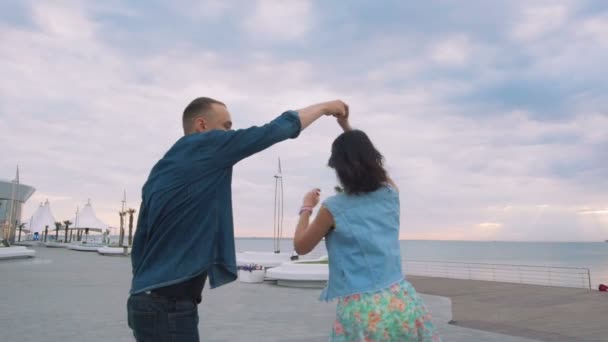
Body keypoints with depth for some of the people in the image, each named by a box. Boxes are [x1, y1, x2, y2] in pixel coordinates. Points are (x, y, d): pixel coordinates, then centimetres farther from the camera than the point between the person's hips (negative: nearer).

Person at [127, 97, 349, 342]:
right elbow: (275, 130, -5)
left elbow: (141, 241, 16)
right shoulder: (207, 145, -10)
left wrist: (147, 291, 21)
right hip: (169, 306, -9)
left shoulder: (161, 169, 14)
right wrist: (324, 107, 9)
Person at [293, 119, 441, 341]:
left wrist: (306, 207, 17)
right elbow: (370, 162, 23)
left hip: (362, 310, -4)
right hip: (402, 301, 5)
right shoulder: (390, 194, 3)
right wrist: (347, 127, 30)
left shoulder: (334, 208, -9)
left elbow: (301, 246, 5)